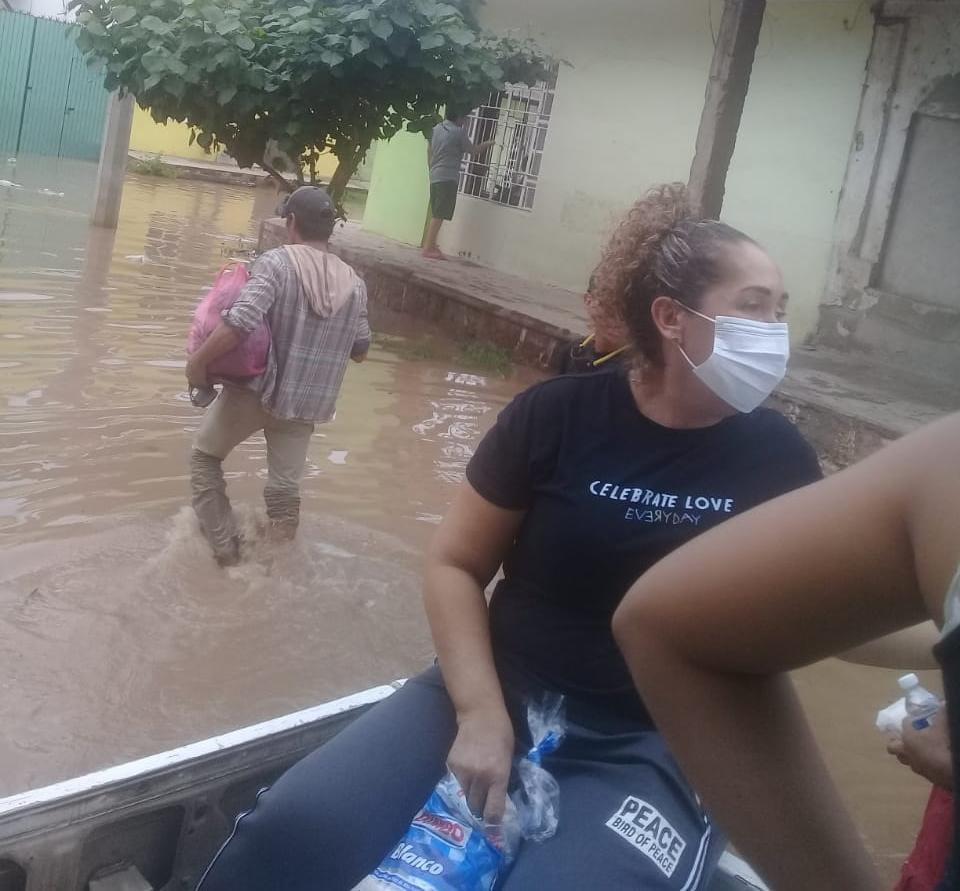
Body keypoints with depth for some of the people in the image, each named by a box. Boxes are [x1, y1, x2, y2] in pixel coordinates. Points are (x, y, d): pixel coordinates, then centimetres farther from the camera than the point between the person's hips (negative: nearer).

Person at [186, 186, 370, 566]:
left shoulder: (277, 262, -14)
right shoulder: (354, 283, 1)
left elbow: (240, 323, -26)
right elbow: (360, 351, 10)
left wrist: (198, 362, -15)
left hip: (253, 390, -3)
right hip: (304, 404, 4)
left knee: (204, 457, 20)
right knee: (285, 488, 14)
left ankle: (223, 545, 19)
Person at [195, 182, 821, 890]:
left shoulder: (779, 457, -1)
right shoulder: (558, 414, -4)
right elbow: (455, 565, 0)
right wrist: (480, 710, -10)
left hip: (652, 751, 0)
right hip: (503, 697, 0)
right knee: (291, 834, -21)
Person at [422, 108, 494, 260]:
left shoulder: (436, 128, 12)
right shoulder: (458, 132, -8)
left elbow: (429, 151, 17)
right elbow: (473, 150, 1)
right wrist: (489, 143, 17)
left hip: (435, 177, 8)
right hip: (448, 178, -8)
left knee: (436, 214, 11)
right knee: (439, 215, -8)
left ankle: (430, 246, 11)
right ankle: (428, 248, -11)